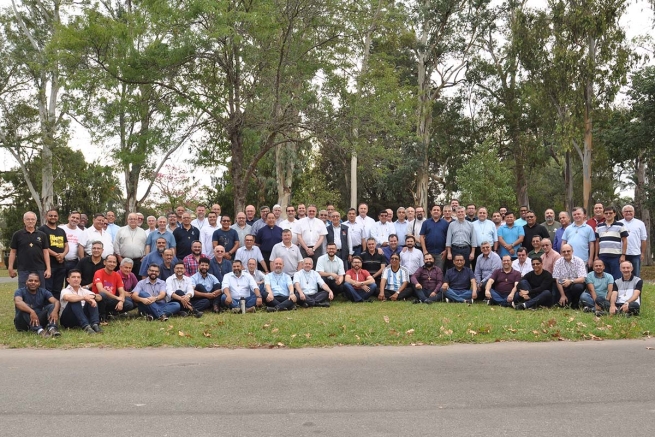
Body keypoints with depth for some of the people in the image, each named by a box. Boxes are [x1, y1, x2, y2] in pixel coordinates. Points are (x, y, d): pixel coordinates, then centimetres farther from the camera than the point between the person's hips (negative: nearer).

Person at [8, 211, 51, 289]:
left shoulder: (42, 235, 7)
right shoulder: (17, 235, 3)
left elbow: (46, 252, 5)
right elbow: (13, 252, 6)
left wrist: (48, 269, -2)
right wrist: (11, 268, 1)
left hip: (39, 269, 1)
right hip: (23, 270, -1)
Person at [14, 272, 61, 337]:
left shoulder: (43, 292, 3)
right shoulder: (20, 291, -6)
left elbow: (56, 301, -14)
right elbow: (18, 302, -30)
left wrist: (55, 311, -38)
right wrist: (31, 311, -48)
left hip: (39, 321, 3)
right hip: (23, 323, -3)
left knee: (52, 306, -17)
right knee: (24, 307, -29)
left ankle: (52, 328, -44)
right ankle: (39, 330, -47)